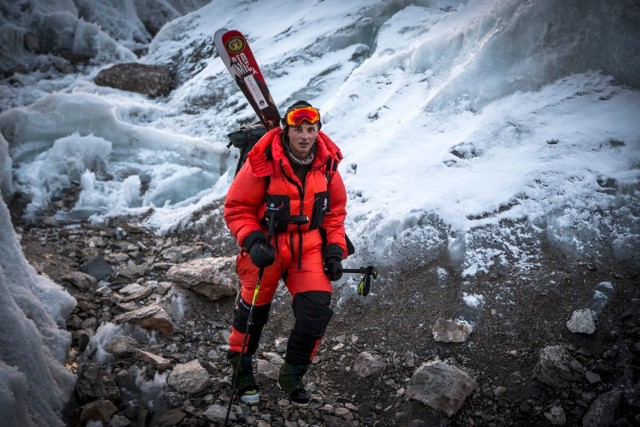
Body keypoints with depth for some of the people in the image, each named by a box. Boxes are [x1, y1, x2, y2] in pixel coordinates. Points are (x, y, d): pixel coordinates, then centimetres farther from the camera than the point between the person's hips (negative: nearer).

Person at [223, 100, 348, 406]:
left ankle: (292, 374, 19)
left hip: (309, 246, 3)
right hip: (266, 246, -3)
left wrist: (335, 249, -1)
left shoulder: (327, 165, -7)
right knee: (254, 309, 11)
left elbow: (335, 211, 7)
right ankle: (241, 366, 40)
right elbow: (237, 207, -11)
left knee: (317, 310, -6)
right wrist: (252, 241, -24)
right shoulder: (262, 164, -20)